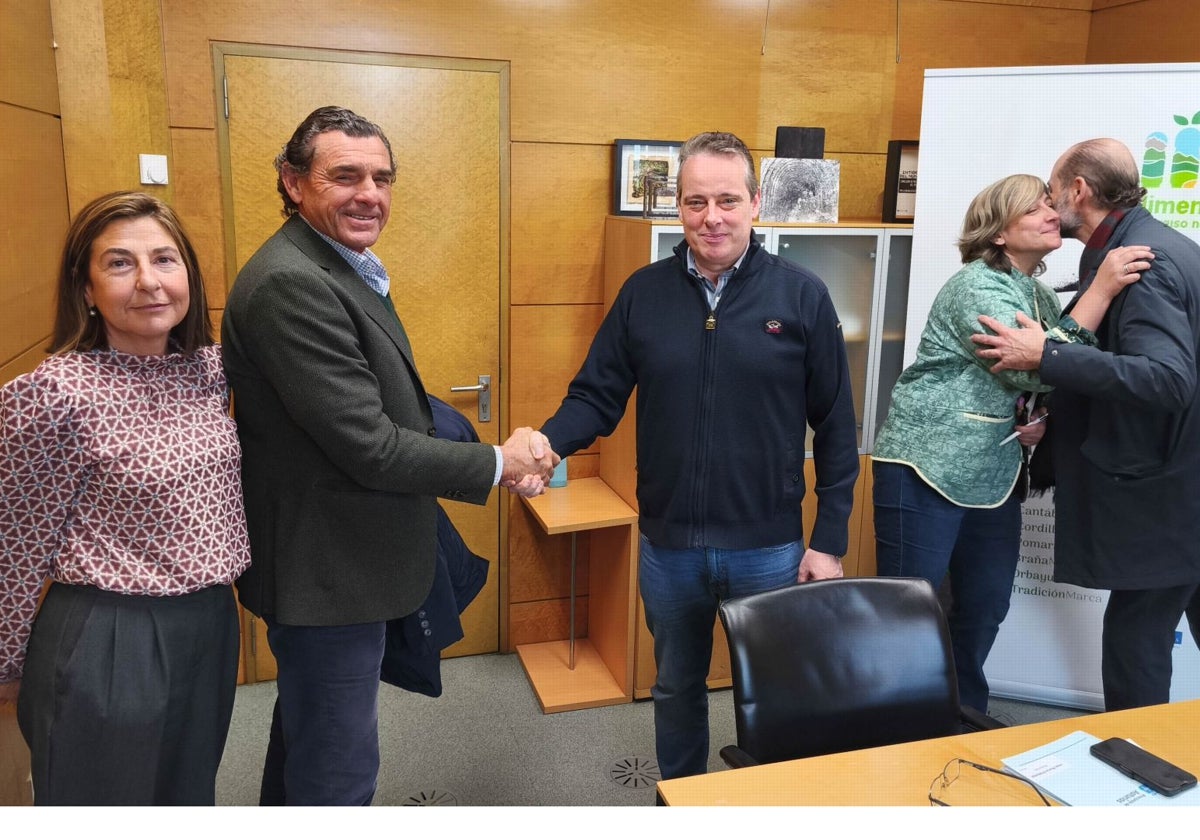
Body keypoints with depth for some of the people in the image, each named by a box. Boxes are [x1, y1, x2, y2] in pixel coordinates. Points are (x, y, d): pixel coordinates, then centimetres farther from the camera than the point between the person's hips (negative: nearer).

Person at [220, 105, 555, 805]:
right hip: (326, 572, -10)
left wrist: (507, 458, -2)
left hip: (335, 561, 10)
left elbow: (393, 408, 10)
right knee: (338, 769, 8)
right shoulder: (289, 283, -24)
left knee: (308, 735, 29)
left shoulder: (349, 270, 8)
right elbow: (369, 446, -27)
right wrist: (498, 463, -14)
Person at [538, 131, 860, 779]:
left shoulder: (802, 295, -7)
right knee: (676, 689, 22)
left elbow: (836, 427, -4)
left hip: (769, 548, -2)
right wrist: (546, 443, -22)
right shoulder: (643, 293, -1)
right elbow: (595, 397, -1)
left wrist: (829, 542, -4)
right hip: (667, 546, 2)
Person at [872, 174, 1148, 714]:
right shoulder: (977, 286, -12)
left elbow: (1043, 390, 24)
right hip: (927, 466, -8)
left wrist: (1044, 420, 2)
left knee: (985, 608, 14)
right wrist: (1101, 290, -20)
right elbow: (1030, 368, -23)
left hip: (995, 476, 8)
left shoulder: (1042, 297, 13)